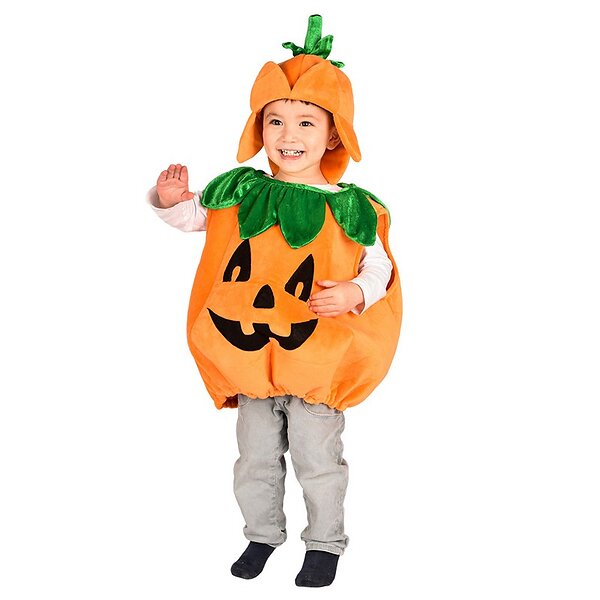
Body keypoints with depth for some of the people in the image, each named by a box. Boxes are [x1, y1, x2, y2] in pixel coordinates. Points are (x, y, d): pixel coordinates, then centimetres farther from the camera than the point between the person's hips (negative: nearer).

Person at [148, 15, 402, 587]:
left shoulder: (350, 207, -8)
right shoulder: (238, 191, 0)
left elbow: (378, 266, -3)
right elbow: (192, 216, 13)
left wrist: (355, 293, -23)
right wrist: (170, 199, -7)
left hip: (317, 363, -3)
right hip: (247, 357, 3)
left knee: (317, 459, 10)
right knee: (256, 458, 18)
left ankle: (325, 540, 31)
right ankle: (262, 533, 38)